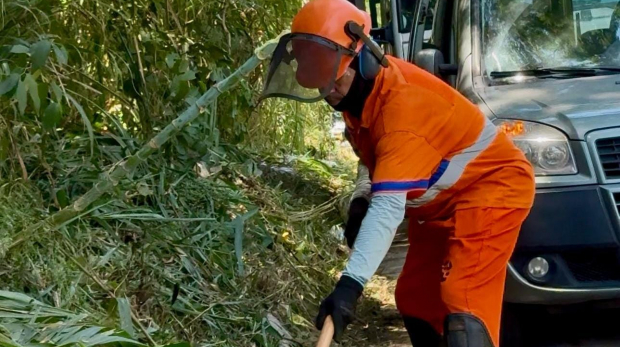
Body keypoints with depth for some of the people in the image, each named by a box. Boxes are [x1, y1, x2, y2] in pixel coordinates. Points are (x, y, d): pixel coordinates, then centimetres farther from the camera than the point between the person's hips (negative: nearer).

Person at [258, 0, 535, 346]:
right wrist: (360, 200, -2)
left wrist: (352, 281, -50)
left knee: (464, 305, -22)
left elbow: (388, 207, -43)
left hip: (492, 187, -10)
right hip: (438, 201, 10)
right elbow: (377, 155, 13)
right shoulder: (360, 89, -7)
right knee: (414, 299, 13)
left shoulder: (402, 105, -35)